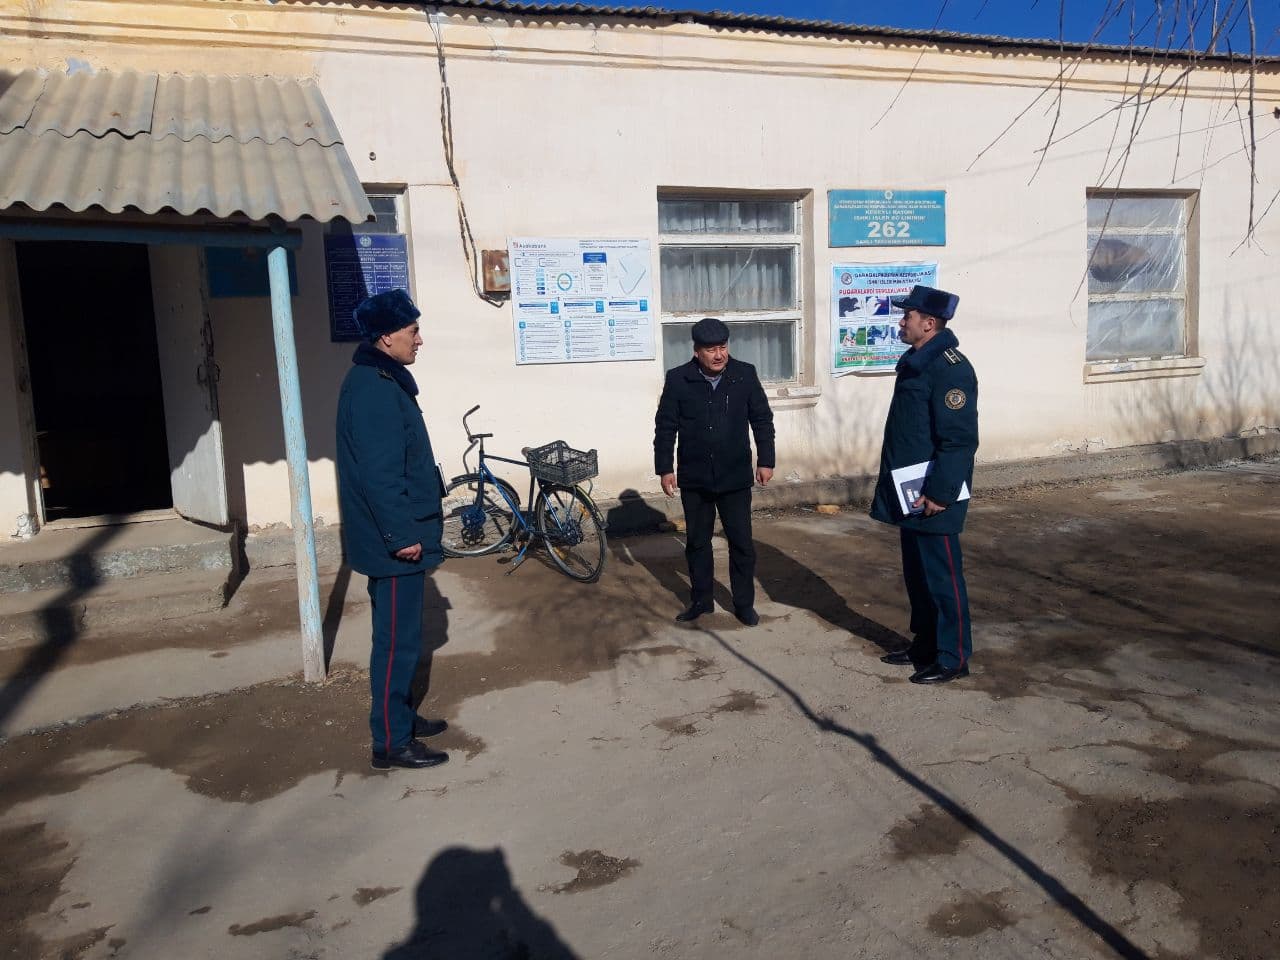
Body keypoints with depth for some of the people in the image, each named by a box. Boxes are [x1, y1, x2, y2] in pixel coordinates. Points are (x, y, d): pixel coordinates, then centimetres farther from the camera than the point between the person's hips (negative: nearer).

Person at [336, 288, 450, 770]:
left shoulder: (382, 379, 13)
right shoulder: (373, 389, -20)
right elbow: (379, 473, -25)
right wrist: (402, 535, -22)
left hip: (399, 532, 10)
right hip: (393, 540, -10)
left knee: (400, 634, 19)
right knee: (398, 639, -2)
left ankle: (401, 716, 32)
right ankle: (391, 742, 9)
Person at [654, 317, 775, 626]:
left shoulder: (745, 374, -4)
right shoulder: (678, 379, -6)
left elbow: (762, 420, 4)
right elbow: (665, 427, -1)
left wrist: (765, 461, 2)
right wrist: (664, 468, -2)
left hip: (735, 477, 0)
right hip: (694, 478, 1)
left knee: (742, 543, 4)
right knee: (697, 542, 12)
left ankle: (744, 604, 19)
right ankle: (700, 600, 27)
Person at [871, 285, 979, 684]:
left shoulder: (950, 368, -18)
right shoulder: (914, 362, 12)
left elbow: (960, 439, -21)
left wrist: (939, 493, -22)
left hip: (932, 496, -10)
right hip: (909, 492, 10)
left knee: (942, 576, 1)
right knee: (916, 573, 18)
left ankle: (953, 657, 14)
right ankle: (925, 644, 31)